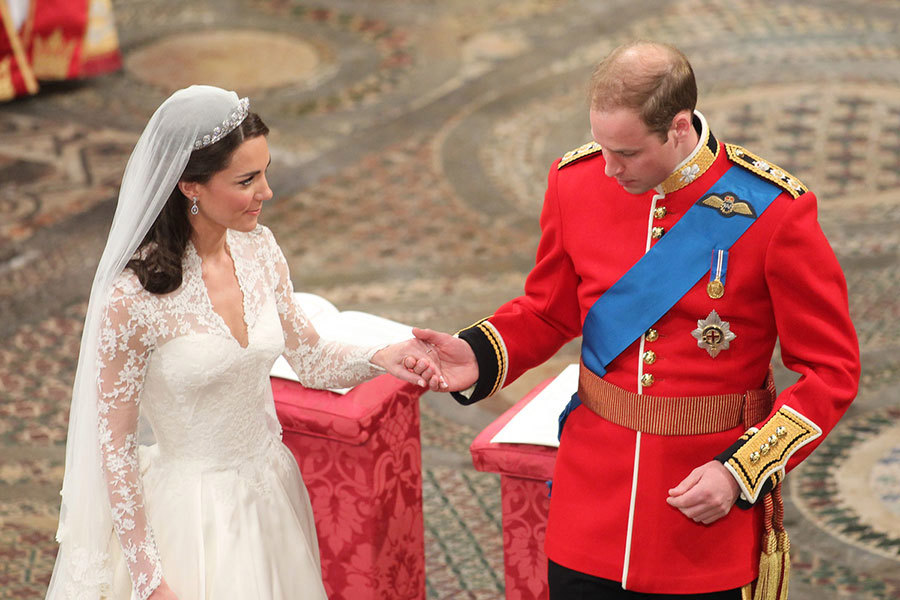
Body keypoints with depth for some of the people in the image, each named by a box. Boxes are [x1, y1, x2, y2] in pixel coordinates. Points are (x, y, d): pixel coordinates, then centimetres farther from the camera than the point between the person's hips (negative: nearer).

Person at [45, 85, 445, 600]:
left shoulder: (258, 249, -5)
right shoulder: (133, 296, -22)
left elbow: (309, 357, 7)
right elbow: (114, 442, -15)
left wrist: (382, 358, -14)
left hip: (271, 492, 6)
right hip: (193, 512, -6)